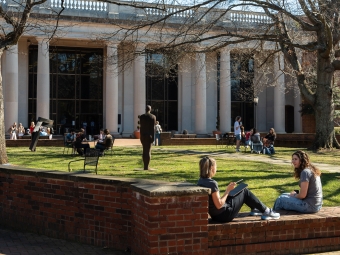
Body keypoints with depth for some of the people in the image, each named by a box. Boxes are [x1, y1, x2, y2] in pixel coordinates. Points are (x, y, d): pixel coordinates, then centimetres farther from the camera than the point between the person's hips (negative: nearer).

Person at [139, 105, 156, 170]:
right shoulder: (153, 117, -4)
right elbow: (153, 128, -7)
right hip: (149, 135, -2)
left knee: (144, 150, 11)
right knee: (148, 151, -1)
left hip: (143, 135, 2)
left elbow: (141, 127, -1)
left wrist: (141, 136, 5)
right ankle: (146, 166, -5)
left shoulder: (142, 116, -1)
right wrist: (153, 137, -3)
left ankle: (145, 166, 9)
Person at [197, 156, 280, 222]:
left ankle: (254, 209, 42)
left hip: (215, 215, 9)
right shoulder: (212, 183, -26)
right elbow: (219, 205, -26)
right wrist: (228, 190, -15)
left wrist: (227, 190, 6)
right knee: (245, 192, 10)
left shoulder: (201, 181, 0)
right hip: (224, 215, -9)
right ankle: (266, 211, 21)